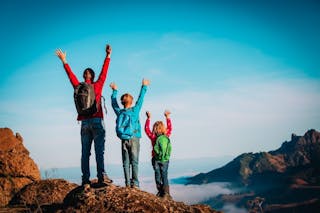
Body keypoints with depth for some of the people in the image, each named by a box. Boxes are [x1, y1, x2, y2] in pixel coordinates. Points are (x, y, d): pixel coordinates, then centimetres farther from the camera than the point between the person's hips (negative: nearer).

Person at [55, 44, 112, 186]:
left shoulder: (78, 87, 7)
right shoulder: (97, 85, 3)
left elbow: (71, 75, 19)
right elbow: (104, 72, 10)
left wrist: (64, 61, 31)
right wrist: (108, 56, 17)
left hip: (84, 123, 3)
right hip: (97, 121, -3)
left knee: (85, 152, 3)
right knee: (99, 150, -8)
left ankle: (86, 179, -3)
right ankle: (101, 176, -18)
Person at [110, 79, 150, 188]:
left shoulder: (119, 112, 4)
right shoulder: (134, 110, -3)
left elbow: (114, 103, 21)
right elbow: (140, 99, 7)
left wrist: (114, 90, 35)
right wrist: (144, 86, 19)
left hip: (124, 140, 3)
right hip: (134, 139, -2)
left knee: (126, 162, 3)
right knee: (134, 162, -3)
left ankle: (128, 183, -1)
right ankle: (134, 183, -8)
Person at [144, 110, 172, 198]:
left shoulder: (153, 137, -11)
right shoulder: (166, 136, -8)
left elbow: (146, 129, 1)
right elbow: (170, 128, 8)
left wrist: (148, 118, 6)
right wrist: (167, 117, 13)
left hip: (156, 159, -1)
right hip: (165, 159, 1)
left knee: (157, 175, 9)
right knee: (164, 175, 5)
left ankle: (160, 192, 10)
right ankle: (166, 192, 0)